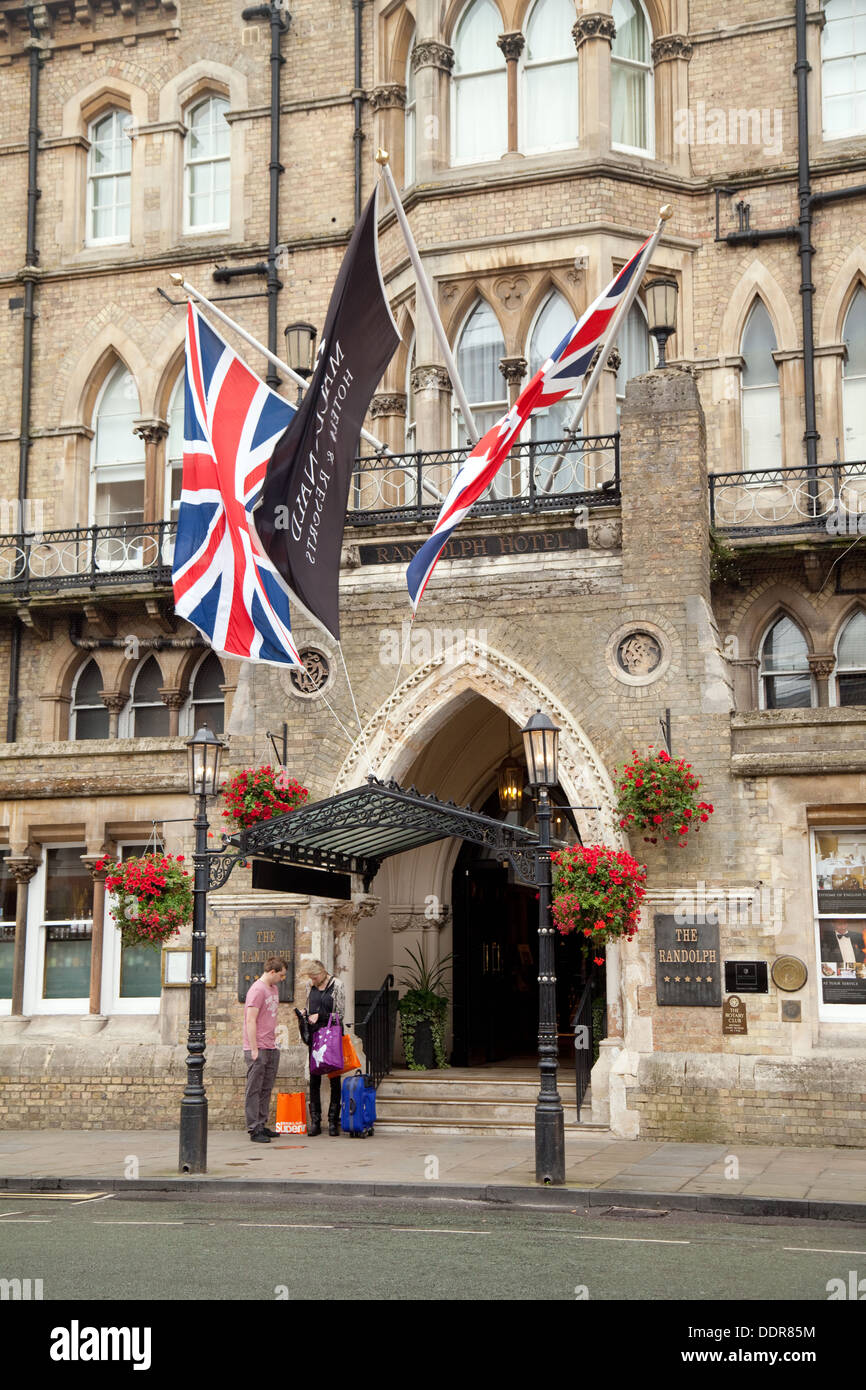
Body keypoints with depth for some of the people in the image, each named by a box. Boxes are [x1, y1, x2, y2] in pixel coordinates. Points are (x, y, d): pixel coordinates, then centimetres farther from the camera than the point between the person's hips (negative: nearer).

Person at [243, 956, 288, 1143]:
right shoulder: (257, 990, -13)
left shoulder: (274, 989, 16)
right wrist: (254, 1049, -17)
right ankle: (254, 1129, -1)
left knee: (266, 1089, 11)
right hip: (258, 1050, -9)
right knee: (254, 1090, -3)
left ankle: (262, 1125, 18)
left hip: (271, 1049, 9)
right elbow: (251, 1021, -16)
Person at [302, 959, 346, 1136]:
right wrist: (304, 1013, 3)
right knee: (314, 1078, 2)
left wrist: (320, 1016, -13)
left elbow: (340, 1014, -6)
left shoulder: (337, 985, -5)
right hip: (314, 1034, 5)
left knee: (334, 1078, -1)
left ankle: (333, 1120, 3)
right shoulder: (311, 986, 11)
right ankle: (315, 1122, 5)